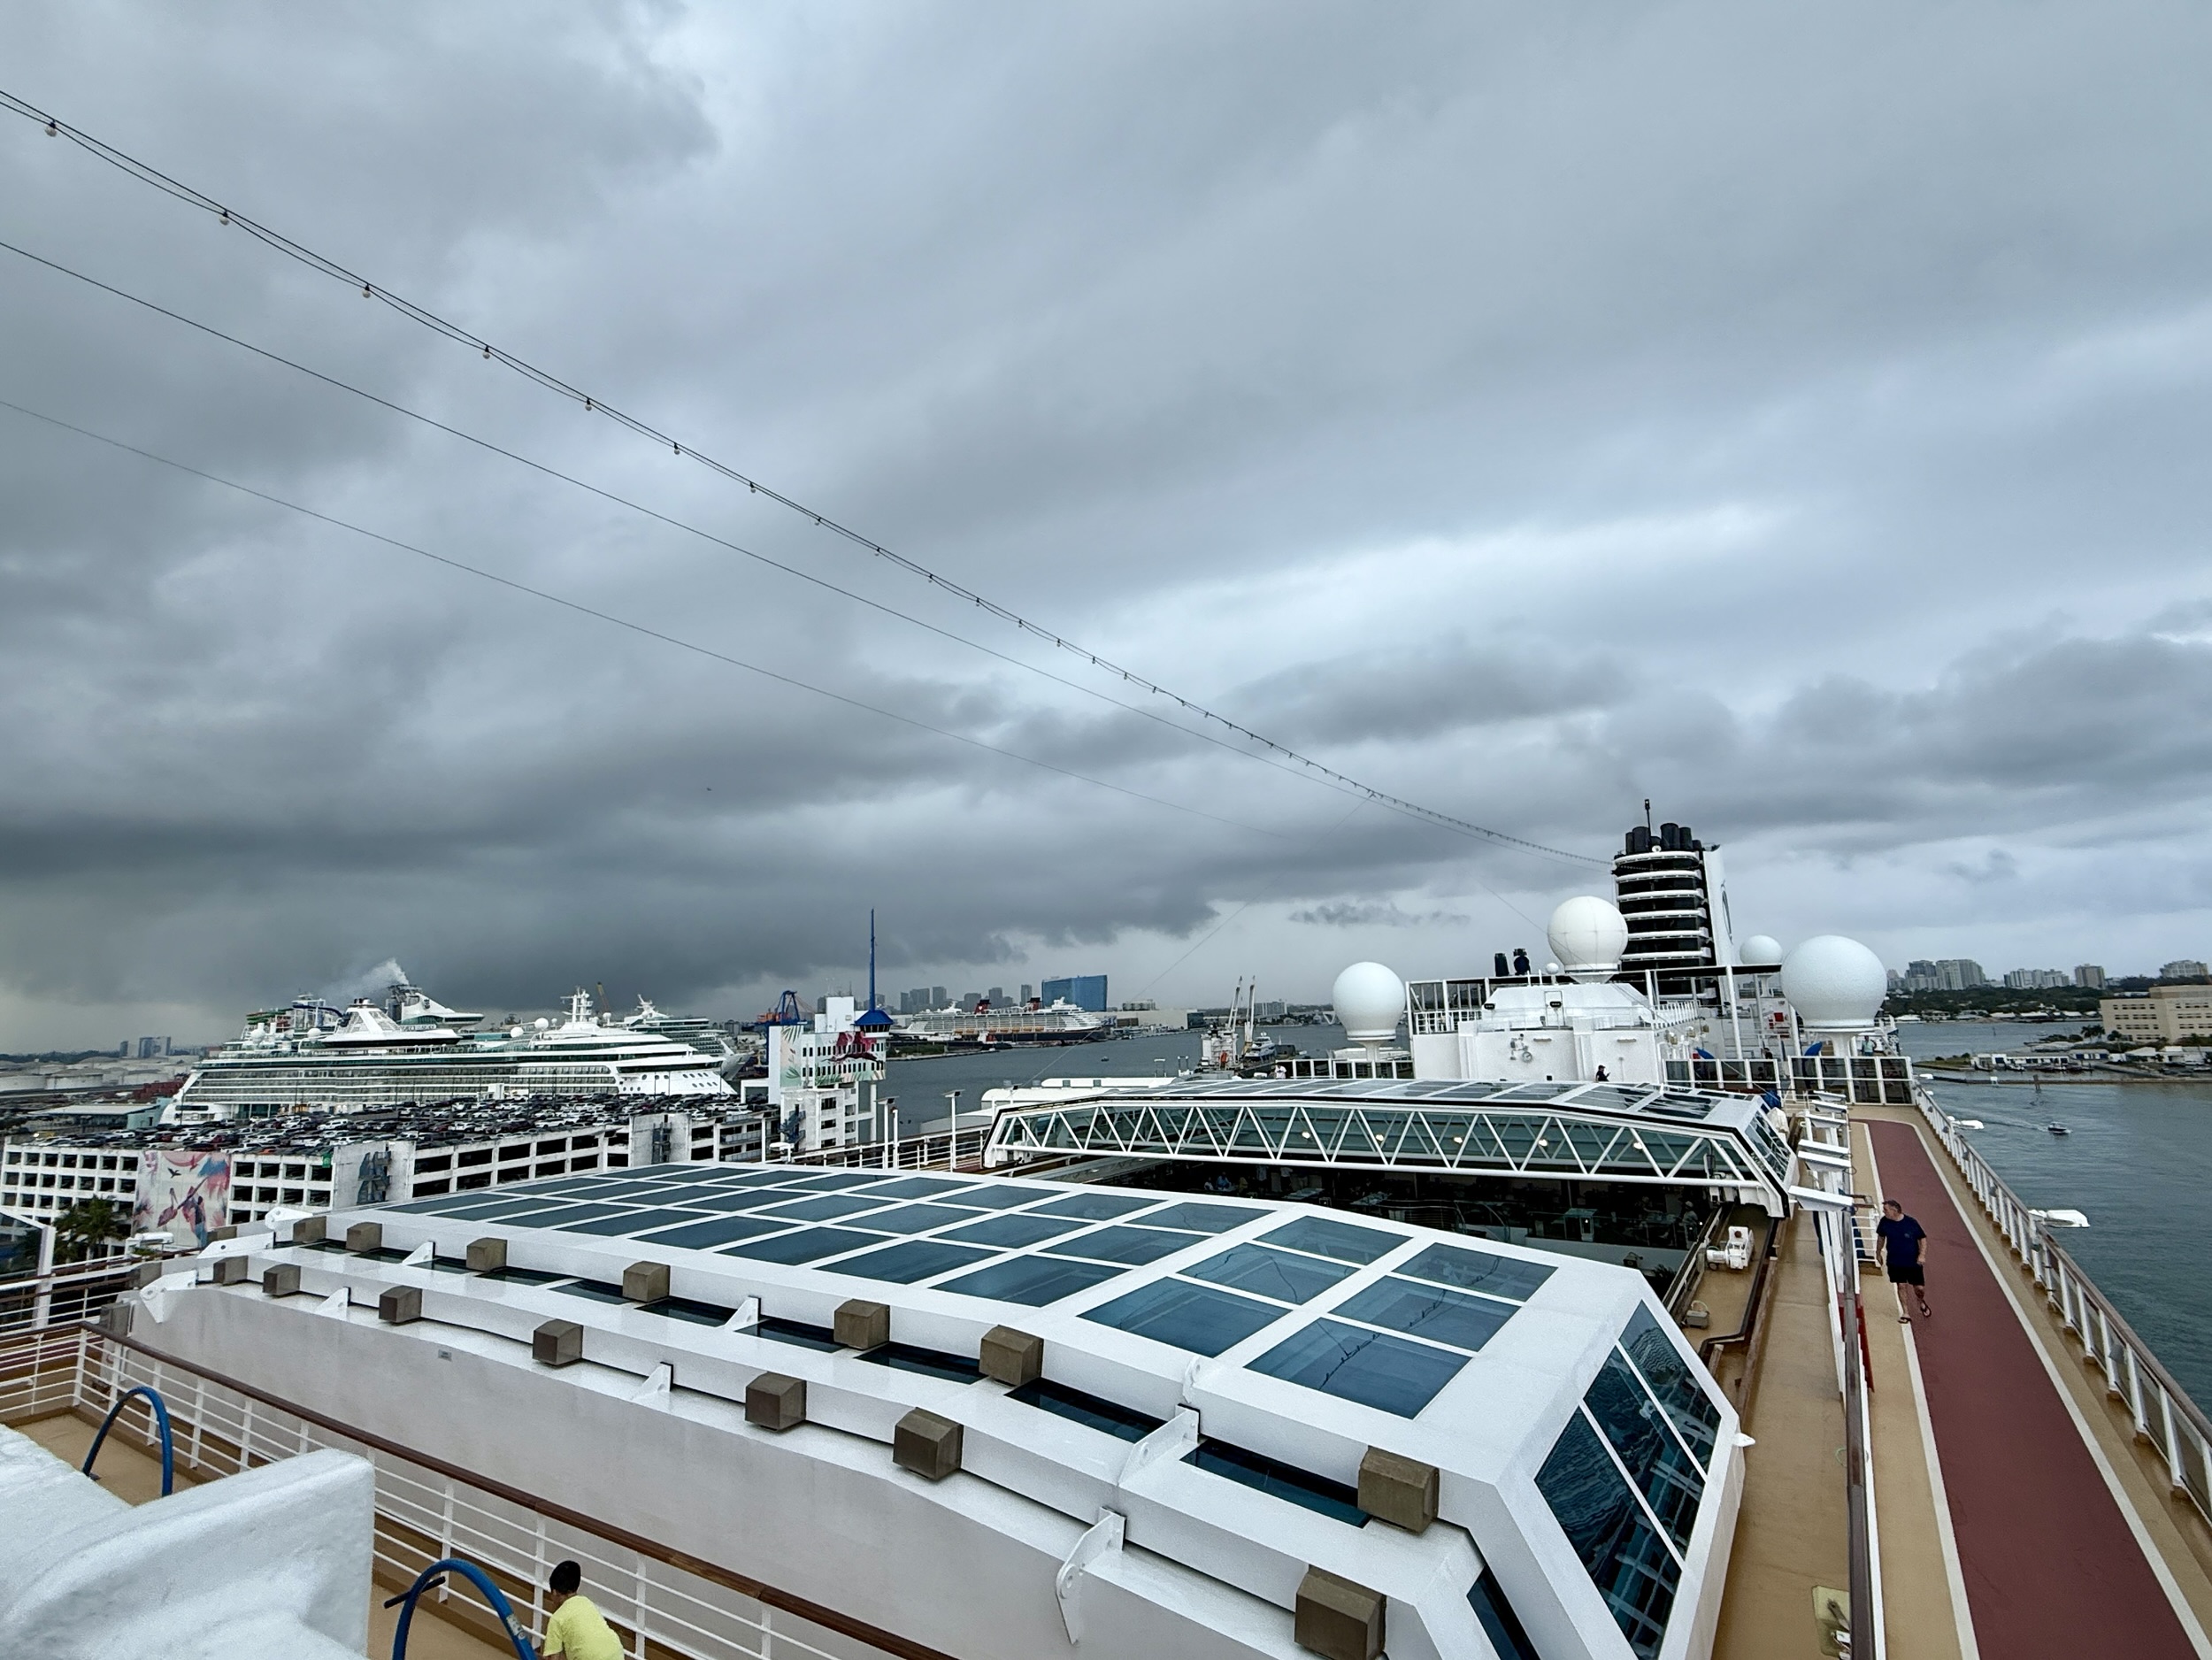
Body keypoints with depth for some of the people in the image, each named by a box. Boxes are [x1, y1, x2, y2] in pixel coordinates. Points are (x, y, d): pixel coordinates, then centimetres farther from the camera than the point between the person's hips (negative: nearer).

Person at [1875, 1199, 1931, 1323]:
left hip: (1913, 1262, -1)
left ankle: (1921, 1303, 40)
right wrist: (1878, 1252, 14)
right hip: (1895, 1262, 1)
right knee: (1901, 1286, 0)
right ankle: (1905, 1314, 12)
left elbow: (1922, 1238, -5)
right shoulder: (1884, 1222, -9)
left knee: (1920, 1288, 7)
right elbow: (1881, 1237, 7)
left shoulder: (1911, 1222, -17)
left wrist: (1922, 1255, -15)